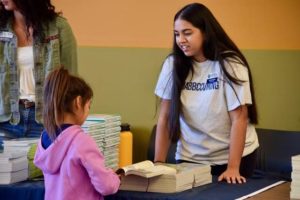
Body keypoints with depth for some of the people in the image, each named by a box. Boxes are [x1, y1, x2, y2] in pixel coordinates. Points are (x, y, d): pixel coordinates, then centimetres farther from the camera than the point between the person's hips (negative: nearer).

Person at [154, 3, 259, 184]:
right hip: (190, 158, 3)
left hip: (234, 155, -2)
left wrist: (233, 168, -21)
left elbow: (239, 118, -15)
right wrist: (159, 162, -7)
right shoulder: (173, 64, -4)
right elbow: (165, 117, -1)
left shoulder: (230, 64, -13)